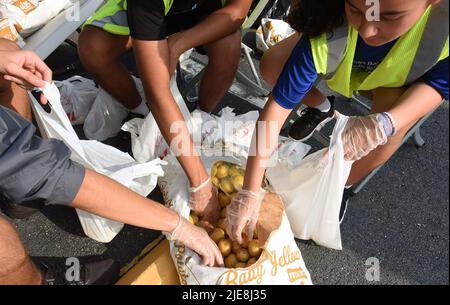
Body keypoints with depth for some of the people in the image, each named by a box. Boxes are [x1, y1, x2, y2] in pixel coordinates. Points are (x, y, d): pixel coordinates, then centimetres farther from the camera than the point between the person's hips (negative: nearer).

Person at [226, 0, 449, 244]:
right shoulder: (328, 34, -43)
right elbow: (277, 107, -41)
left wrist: (384, 124, -50)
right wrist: (250, 193, -42)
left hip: (400, 79, 0)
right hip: (347, 66, 1)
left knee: (393, 120, -34)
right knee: (272, 66, -23)